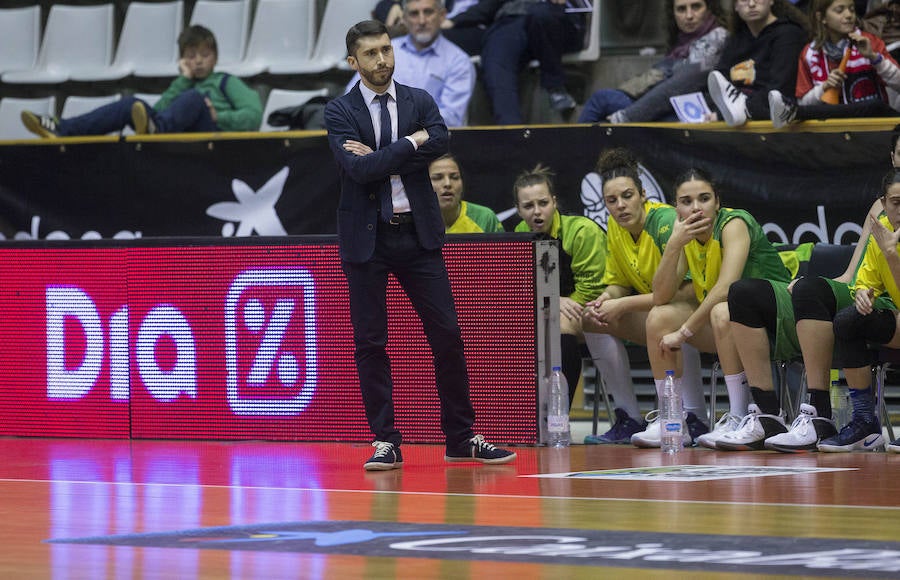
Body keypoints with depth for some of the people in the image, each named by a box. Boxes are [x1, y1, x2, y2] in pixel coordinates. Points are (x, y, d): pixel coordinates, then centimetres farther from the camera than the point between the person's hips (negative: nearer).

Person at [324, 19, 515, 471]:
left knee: (447, 334, 1)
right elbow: (359, 169, -16)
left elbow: (438, 142, -12)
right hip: (366, 238, -2)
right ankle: (385, 441, 8)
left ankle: (461, 438, 10)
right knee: (369, 341, 0)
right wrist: (411, 142, -11)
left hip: (418, 233, 2)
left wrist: (380, 158, -15)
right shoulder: (339, 112, -1)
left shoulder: (420, 102, 7)